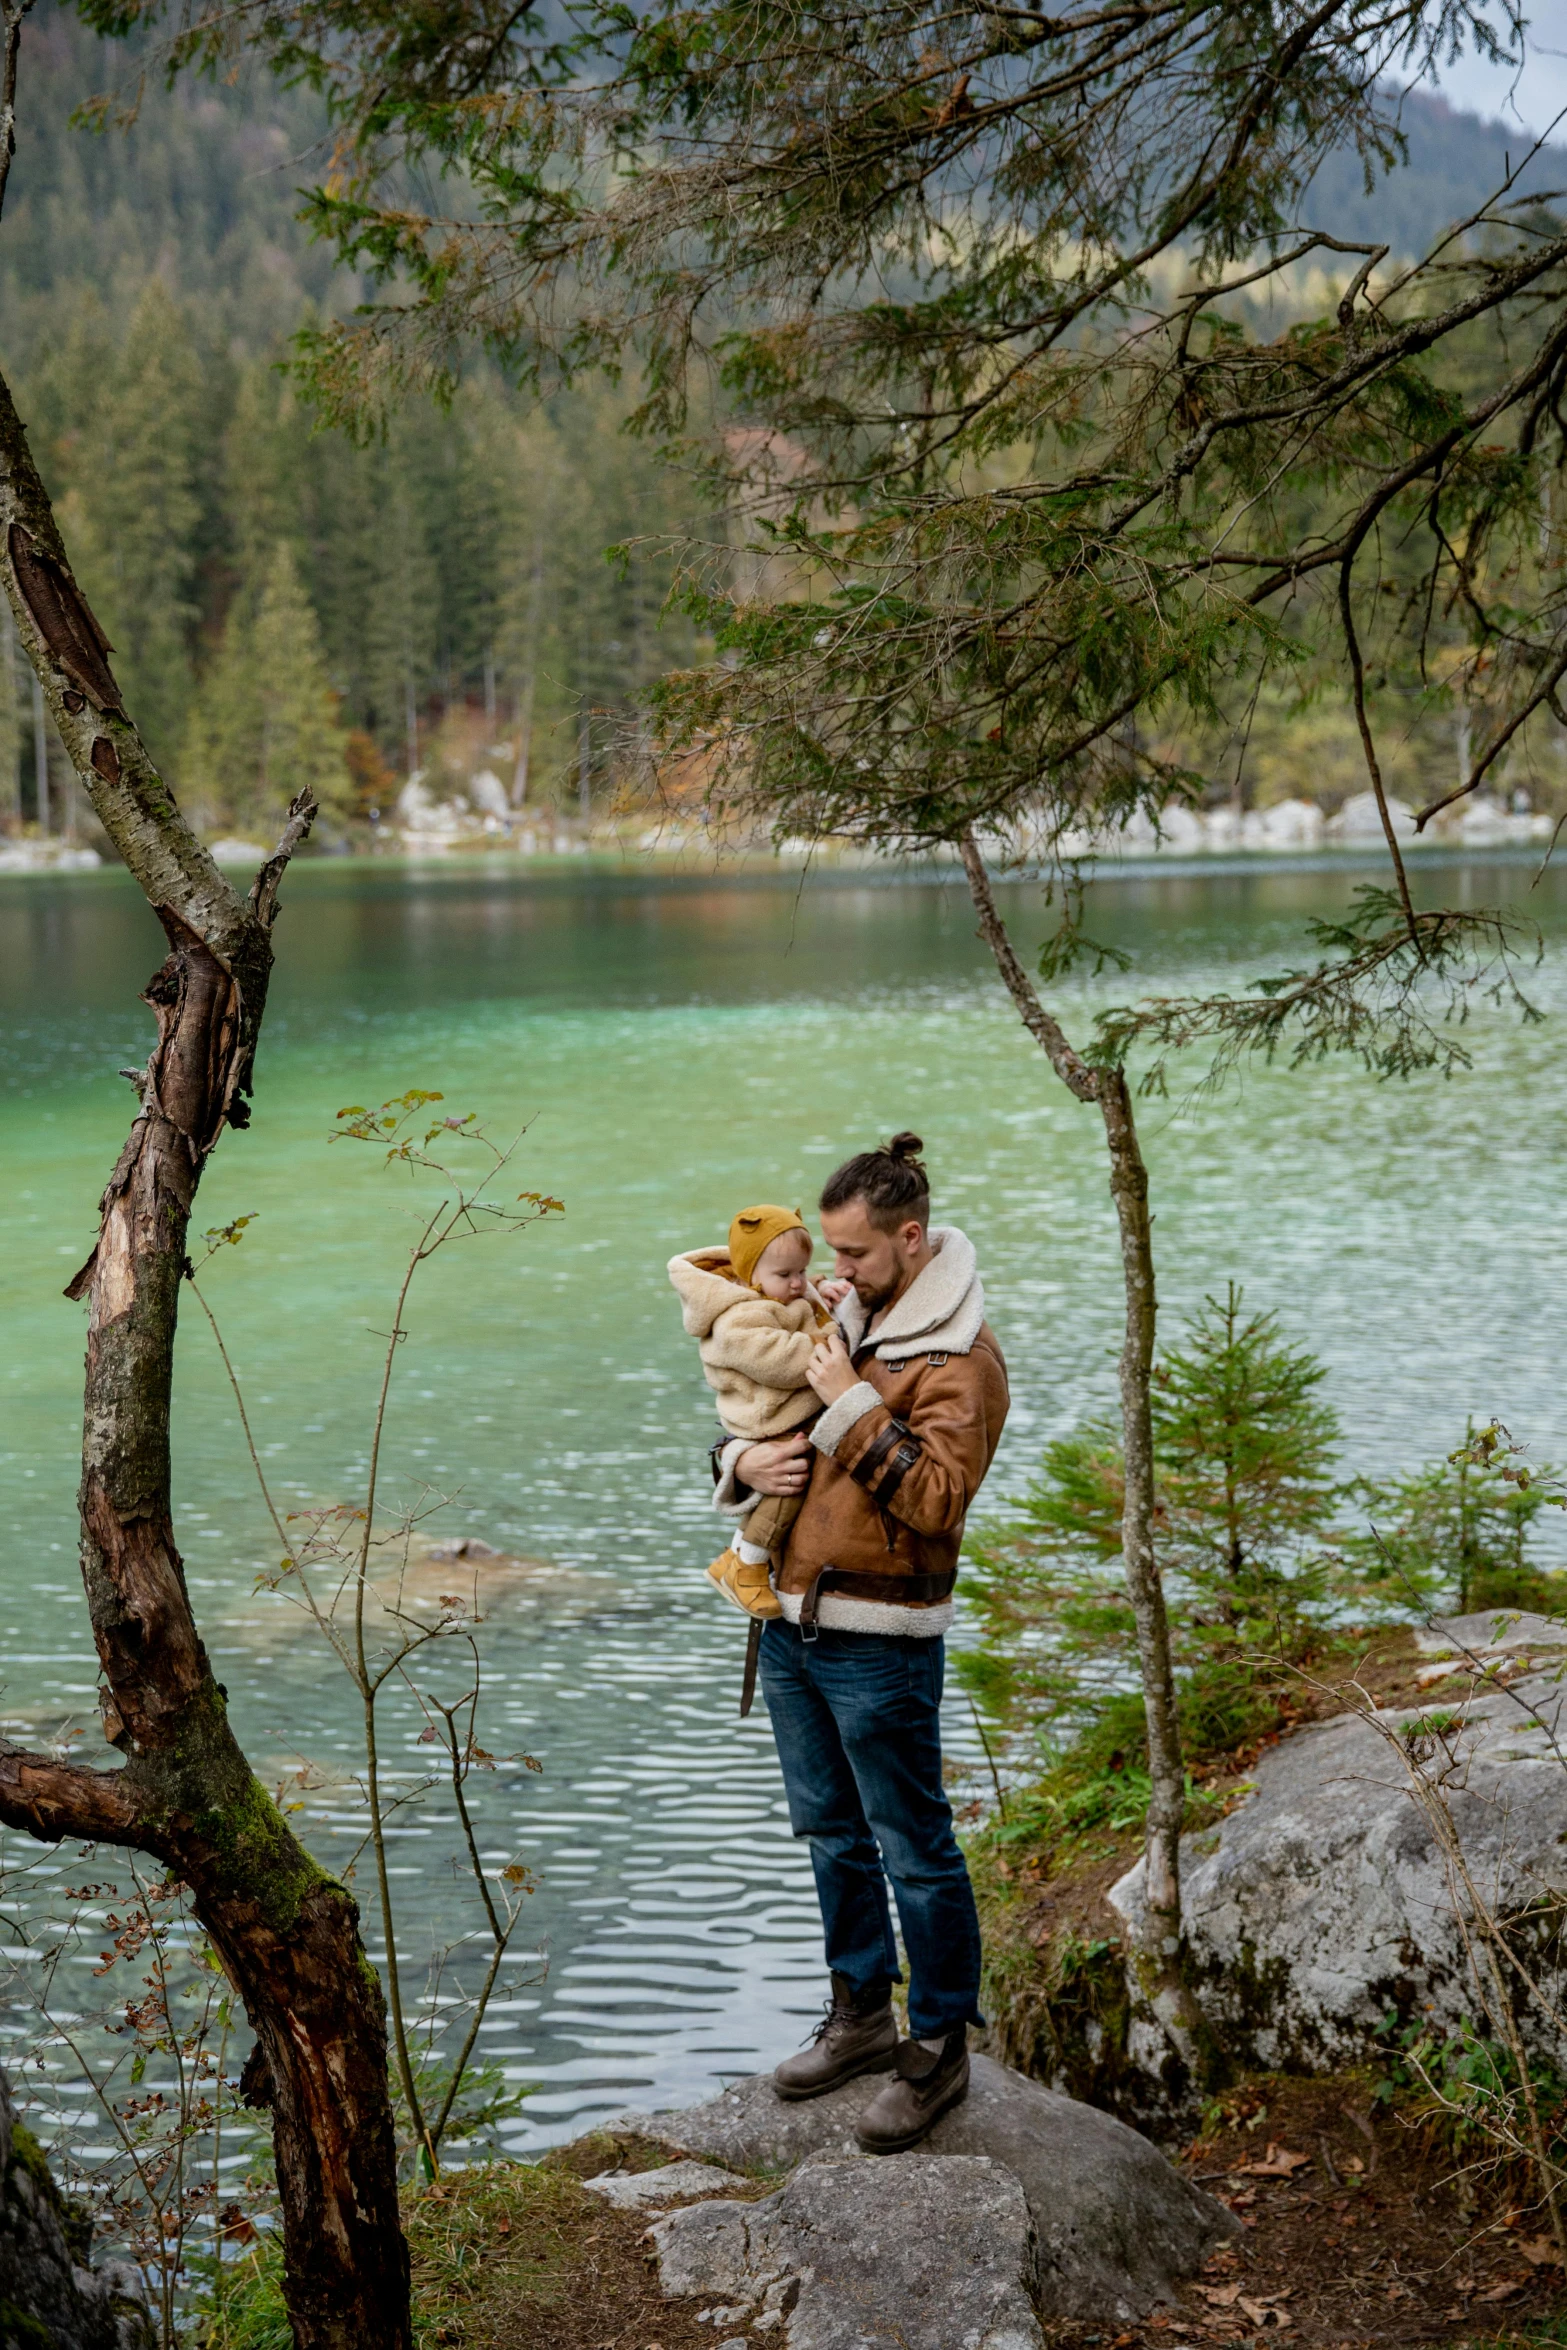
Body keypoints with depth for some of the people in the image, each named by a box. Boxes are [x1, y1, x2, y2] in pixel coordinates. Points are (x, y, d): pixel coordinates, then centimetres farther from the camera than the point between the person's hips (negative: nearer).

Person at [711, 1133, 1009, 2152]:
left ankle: (940, 2048, 13)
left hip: (879, 1643, -8)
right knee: (833, 1831, 19)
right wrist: (746, 1460, -1)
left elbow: (940, 1498, -23)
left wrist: (855, 1408, -22)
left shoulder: (960, 1358, -14)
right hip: (790, 1620, 8)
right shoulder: (844, 1321, 11)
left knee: (914, 1848, 1)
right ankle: (861, 2012, 34)